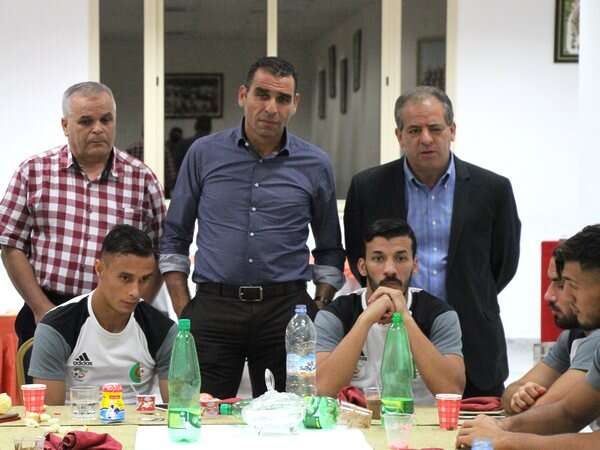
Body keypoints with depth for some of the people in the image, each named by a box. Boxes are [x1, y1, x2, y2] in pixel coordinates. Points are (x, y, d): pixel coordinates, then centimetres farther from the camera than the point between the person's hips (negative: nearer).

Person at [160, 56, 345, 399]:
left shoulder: (315, 165, 7)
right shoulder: (204, 153, 6)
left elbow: (329, 251, 15)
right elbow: (174, 238, 10)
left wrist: (321, 311, 3)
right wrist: (183, 310, 2)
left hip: (286, 309, 0)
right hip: (214, 306, 0)